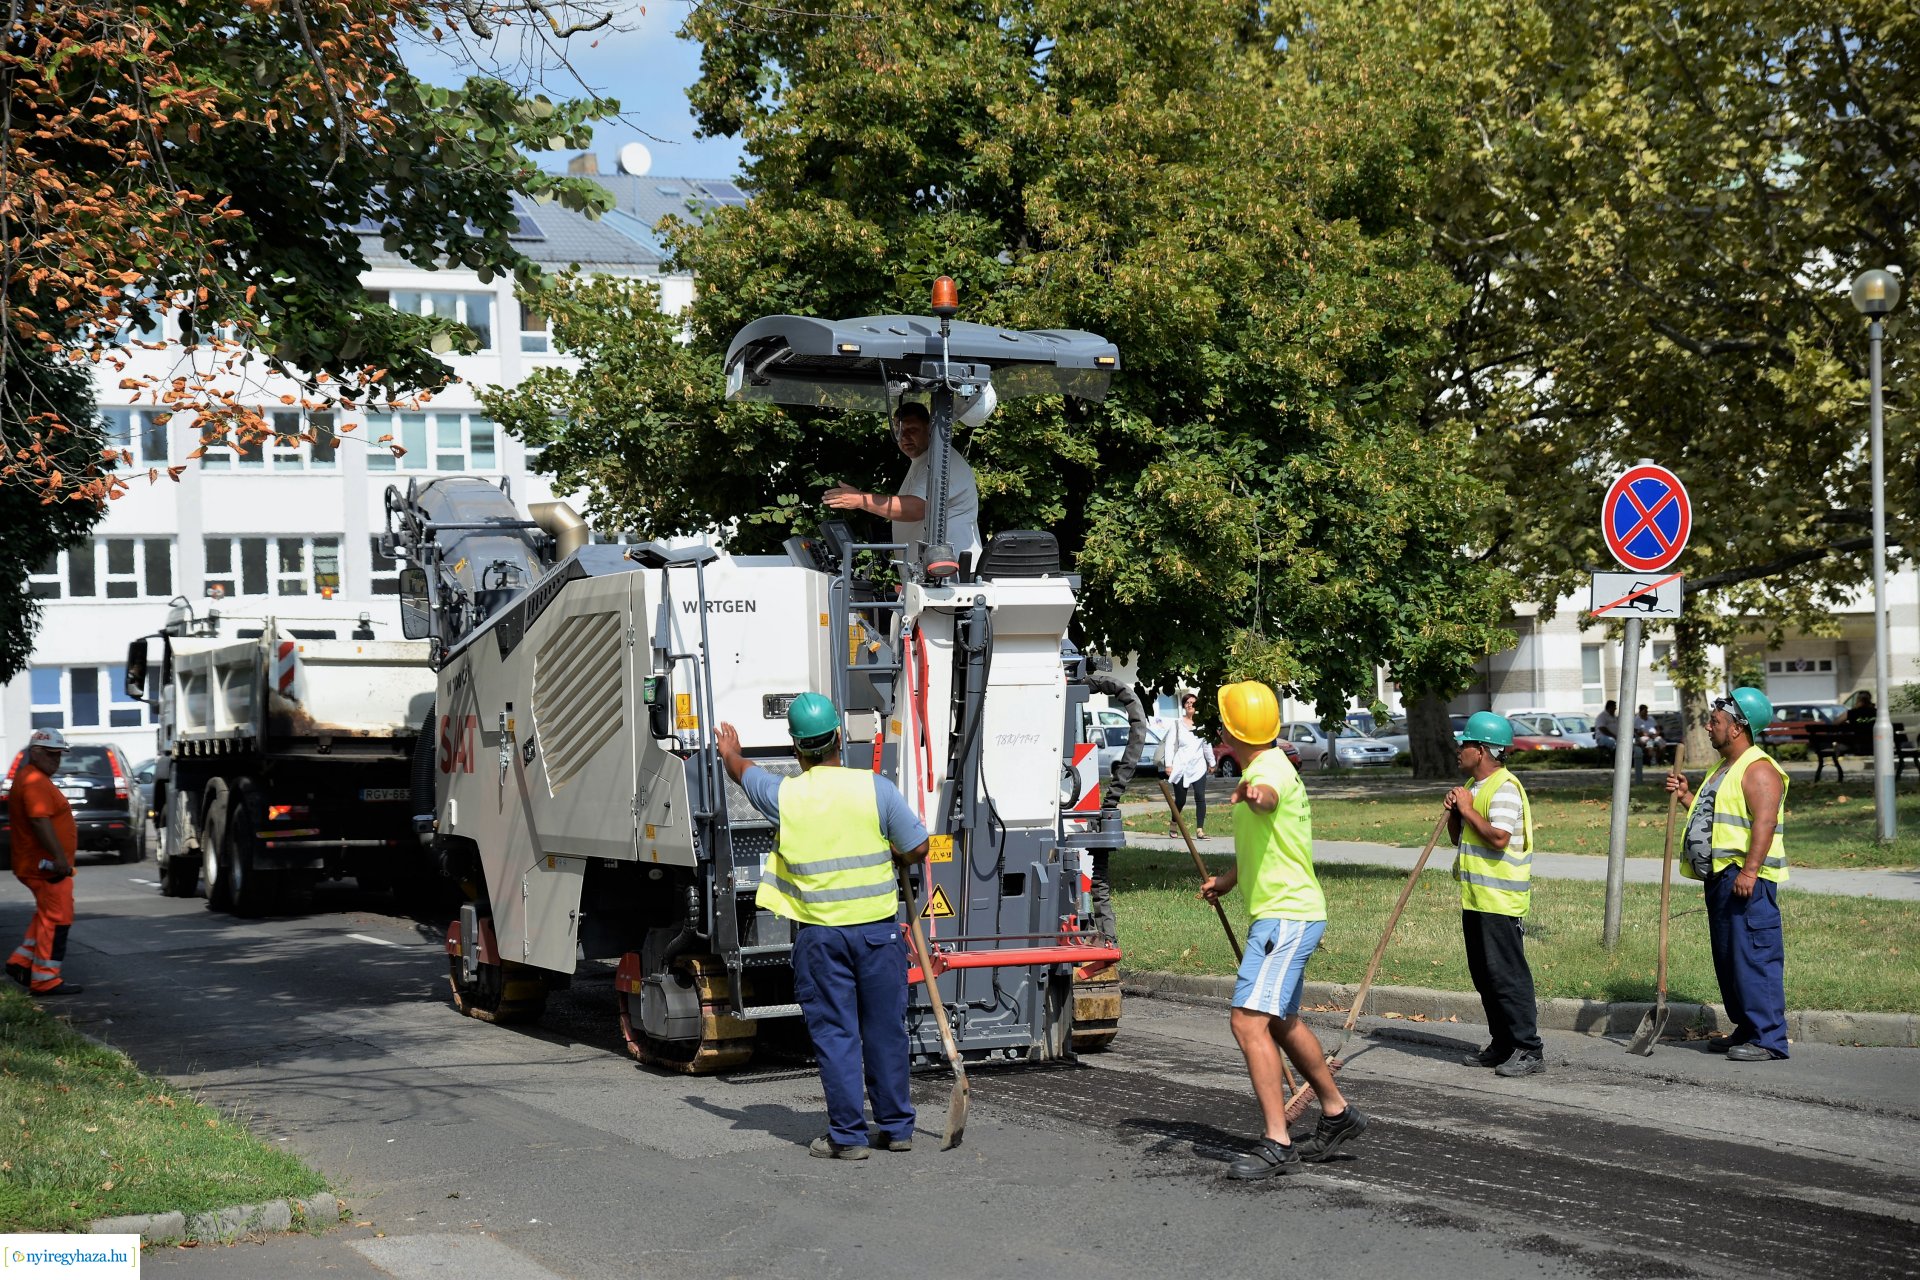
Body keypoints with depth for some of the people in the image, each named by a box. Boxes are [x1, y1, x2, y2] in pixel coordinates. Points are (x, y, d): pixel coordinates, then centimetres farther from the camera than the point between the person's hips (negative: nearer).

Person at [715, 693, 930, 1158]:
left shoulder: (784, 795, -3)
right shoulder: (875, 788, -8)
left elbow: (742, 771, 19)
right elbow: (917, 848, -4)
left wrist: (729, 751, 42)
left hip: (819, 932, 0)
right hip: (878, 928, 1)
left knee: (834, 1033, 4)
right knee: (885, 1029, 10)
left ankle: (847, 1134, 5)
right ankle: (896, 1127, 19)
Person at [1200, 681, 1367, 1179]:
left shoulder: (1272, 768, -17)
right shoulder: (1259, 770, 17)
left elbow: (1269, 796, -45)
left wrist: (1254, 795, -67)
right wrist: (1226, 879, 38)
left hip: (1286, 916, -11)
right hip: (1282, 915, 11)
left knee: (1249, 1020, -19)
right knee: (1282, 1023, 22)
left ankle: (1276, 1145, -19)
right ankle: (1337, 1114, 38)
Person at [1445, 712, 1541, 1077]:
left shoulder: (1504, 787, -14)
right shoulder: (1475, 787, 19)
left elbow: (1499, 838, -26)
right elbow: (1459, 839, 23)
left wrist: (1468, 810, -15)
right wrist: (1454, 813, 4)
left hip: (1499, 899, -10)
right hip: (1475, 897, 10)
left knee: (1507, 973, -10)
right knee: (1484, 974, 13)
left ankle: (1529, 1050, -6)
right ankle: (1502, 1046, 20)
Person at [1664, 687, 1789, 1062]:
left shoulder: (1758, 770, -12)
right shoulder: (1724, 770, 21)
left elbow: (1764, 823, -21)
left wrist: (1749, 870, -29)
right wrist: (1686, 796, 16)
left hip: (1747, 879, -11)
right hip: (1720, 877, 11)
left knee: (1754, 957, -12)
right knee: (1728, 958, 14)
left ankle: (1768, 1040, -11)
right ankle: (1745, 1031, 22)